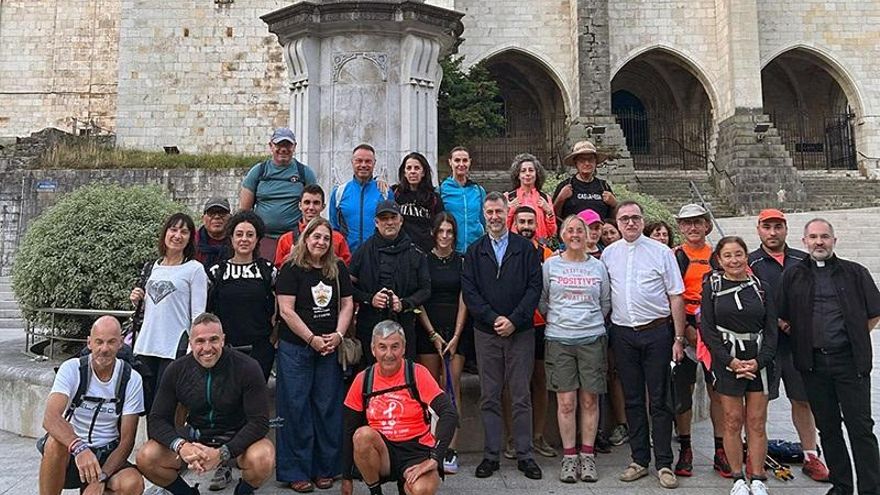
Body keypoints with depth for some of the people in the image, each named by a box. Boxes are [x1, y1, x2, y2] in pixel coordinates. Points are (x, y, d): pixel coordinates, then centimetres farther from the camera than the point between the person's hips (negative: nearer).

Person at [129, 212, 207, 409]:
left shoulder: (195, 269, -4)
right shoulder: (152, 267, 13)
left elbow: (198, 314, -7)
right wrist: (138, 301, 4)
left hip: (175, 348, -5)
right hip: (145, 345, 6)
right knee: (145, 403, 9)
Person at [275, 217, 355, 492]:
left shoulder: (338, 269, 9)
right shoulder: (292, 269, -5)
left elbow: (347, 304, 10)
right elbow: (286, 311, -10)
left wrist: (338, 335, -5)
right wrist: (313, 339, -12)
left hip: (330, 348, 4)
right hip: (295, 348, -4)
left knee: (328, 407, 6)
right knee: (296, 407, 0)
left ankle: (325, 469, 17)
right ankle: (295, 472, 9)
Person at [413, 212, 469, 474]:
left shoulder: (462, 261, 5)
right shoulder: (423, 260, 4)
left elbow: (463, 301, 2)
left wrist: (455, 337, -5)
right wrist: (433, 335, -4)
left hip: (456, 330, 0)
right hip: (429, 330, 0)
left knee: (453, 388, -3)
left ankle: (450, 450, -2)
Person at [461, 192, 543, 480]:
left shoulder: (525, 248, 4)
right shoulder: (474, 252, 9)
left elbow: (534, 287, -3)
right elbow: (469, 291, 1)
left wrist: (514, 320, -12)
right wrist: (493, 318, -11)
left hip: (521, 332, -1)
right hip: (486, 332, 2)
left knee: (521, 396, 4)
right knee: (489, 397, 6)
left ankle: (524, 455, 13)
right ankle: (491, 455, 15)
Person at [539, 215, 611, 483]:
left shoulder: (598, 266, 8)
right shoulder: (550, 265, 5)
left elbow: (606, 304, 15)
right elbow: (541, 301, 11)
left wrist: (592, 322, 9)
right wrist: (557, 320, 8)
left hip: (592, 338, 1)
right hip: (559, 339, -1)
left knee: (589, 399, 3)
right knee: (566, 401, 0)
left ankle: (587, 455, 14)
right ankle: (569, 456, 11)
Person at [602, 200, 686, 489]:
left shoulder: (661, 252, -1)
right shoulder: (608, 254, 8)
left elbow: (676, 297, 0)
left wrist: (678, 338, -4)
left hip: (656, 332, -3)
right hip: (622, 334, 3)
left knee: (659, 401, 2)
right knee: (632, 400, 10)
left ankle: (664, 464, 10)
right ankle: (640, 460, 20)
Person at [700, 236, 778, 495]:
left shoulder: (760, 286, 5)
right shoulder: (712, 286, 1)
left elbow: (771, 328, 4)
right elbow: (707, 328, -3)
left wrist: (759, 361, -9)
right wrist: (730, 361, -11)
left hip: (759, 362, 1)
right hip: (726, 362, -1)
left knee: (757, 422, 5)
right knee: (733, 421, 4)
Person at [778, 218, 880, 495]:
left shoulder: (855, 273, 5)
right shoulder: (793, 275, 8)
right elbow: (782, 318, 11)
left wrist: (854, 338, 6)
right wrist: (802, 338, 5)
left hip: (850, 360, -2)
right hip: (812, 362, 2)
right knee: (827, 427, 10)